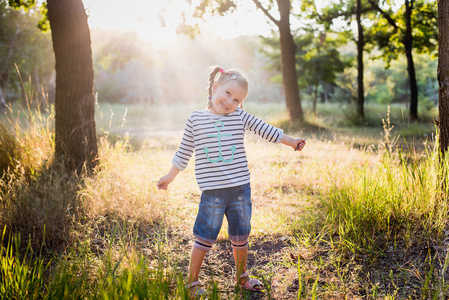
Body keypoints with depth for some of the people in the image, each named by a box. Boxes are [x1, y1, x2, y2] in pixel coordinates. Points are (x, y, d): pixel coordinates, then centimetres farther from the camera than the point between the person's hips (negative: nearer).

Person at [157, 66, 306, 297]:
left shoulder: (240, 117, 5)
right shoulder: (196, 119, 2)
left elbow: (265, 129, 15)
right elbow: (184, 151, 11)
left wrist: (291, 141, 18)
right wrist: (170, 176, 18)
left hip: (240, 188, 3)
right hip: (212, 192, -3)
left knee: (240, 237, 15)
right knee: (205, 238, 0)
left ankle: (241, 276, 36)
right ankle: (192, 282, 16)